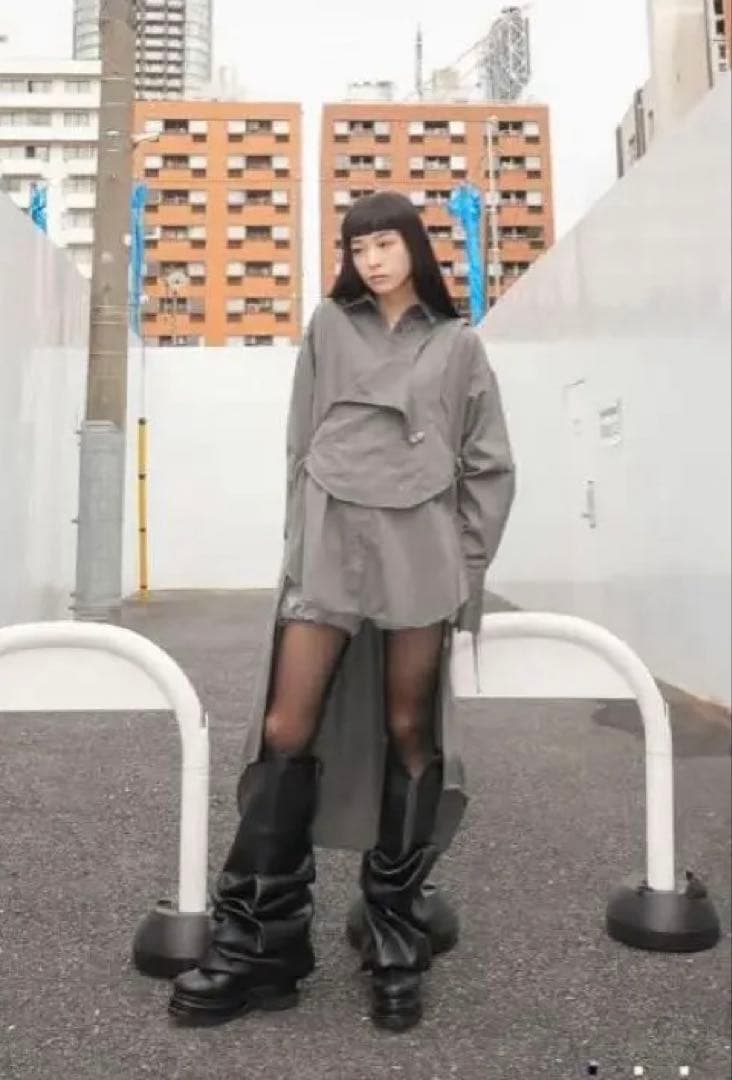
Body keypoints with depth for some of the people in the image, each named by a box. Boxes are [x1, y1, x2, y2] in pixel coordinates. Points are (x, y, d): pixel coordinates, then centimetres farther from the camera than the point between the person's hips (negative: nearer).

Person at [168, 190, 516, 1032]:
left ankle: (397, 944, 16)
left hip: (419, 548, 0)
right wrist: (301, 541, 5)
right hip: (329, 541, 1)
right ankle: (257, 942, 7)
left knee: (409, 734, 3)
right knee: (286, 733, -5)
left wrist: (468, 563, 4)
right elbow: (301, 443, 12)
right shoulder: (328, 324, 16)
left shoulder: (457, 344, 14)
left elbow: (489, 464, 12)